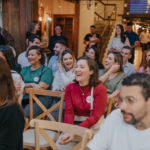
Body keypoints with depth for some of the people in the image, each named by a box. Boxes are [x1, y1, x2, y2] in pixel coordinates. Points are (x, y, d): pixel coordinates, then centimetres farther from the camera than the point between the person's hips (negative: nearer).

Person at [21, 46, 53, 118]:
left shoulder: (46, 70, 7)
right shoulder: (24, 69, 24)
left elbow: (41, 87, -4)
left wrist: (26, 85, 2)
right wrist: (32, 85, -6)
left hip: (41, 98, -4)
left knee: (26, 114, -33)